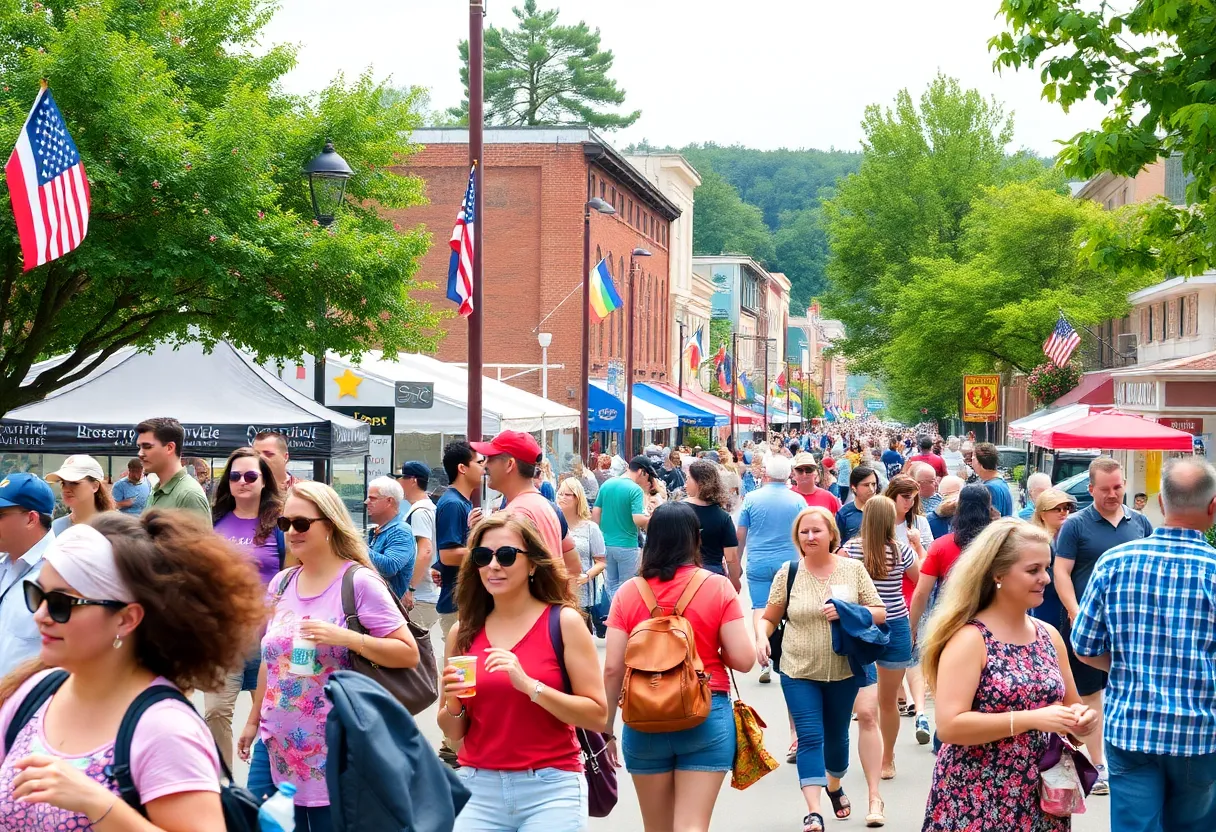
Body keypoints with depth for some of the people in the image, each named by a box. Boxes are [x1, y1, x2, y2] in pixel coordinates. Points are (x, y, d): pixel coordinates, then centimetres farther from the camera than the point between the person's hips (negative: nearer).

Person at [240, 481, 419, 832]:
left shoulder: (358, 582, -10)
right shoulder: (281, 584, 8)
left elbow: (409, 653, -14)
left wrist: (346, 637, -24)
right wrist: (253, 720, 22)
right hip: (277, 747, 6)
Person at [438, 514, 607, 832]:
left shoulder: (563, 621, -4)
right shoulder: (463, 633, 5)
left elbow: (597, 716, -10)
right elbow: (453, 733, 12)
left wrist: (529, 686, -19)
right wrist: (453, 705, -9)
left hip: (550, 790, -3)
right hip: (478, 788, 3)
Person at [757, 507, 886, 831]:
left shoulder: (853, 569, -3)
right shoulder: (788, 575, -3)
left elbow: (880, 613, 0)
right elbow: (769, 618, 6)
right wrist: (762, 637, -16)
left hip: (844, 670, 1)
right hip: (799, 671, -1)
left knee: (836, 736, 18)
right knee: (810, 737, -10)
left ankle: (835, 786, 45)